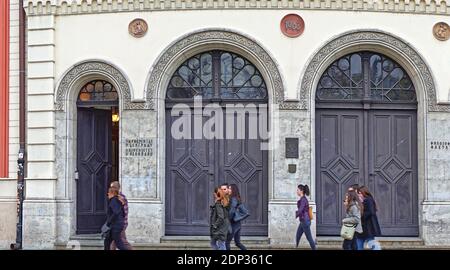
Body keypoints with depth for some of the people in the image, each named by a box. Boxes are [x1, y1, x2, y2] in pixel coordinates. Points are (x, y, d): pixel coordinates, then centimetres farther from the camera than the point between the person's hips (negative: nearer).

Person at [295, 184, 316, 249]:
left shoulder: (303, 199, -16)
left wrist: (296, 215, -4)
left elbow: (300, 210, -21)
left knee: (309, 238, -3)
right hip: (303, 221, 10)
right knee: (297, 237, 13)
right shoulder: (303, 199, 12)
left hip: (305, 221, -10)